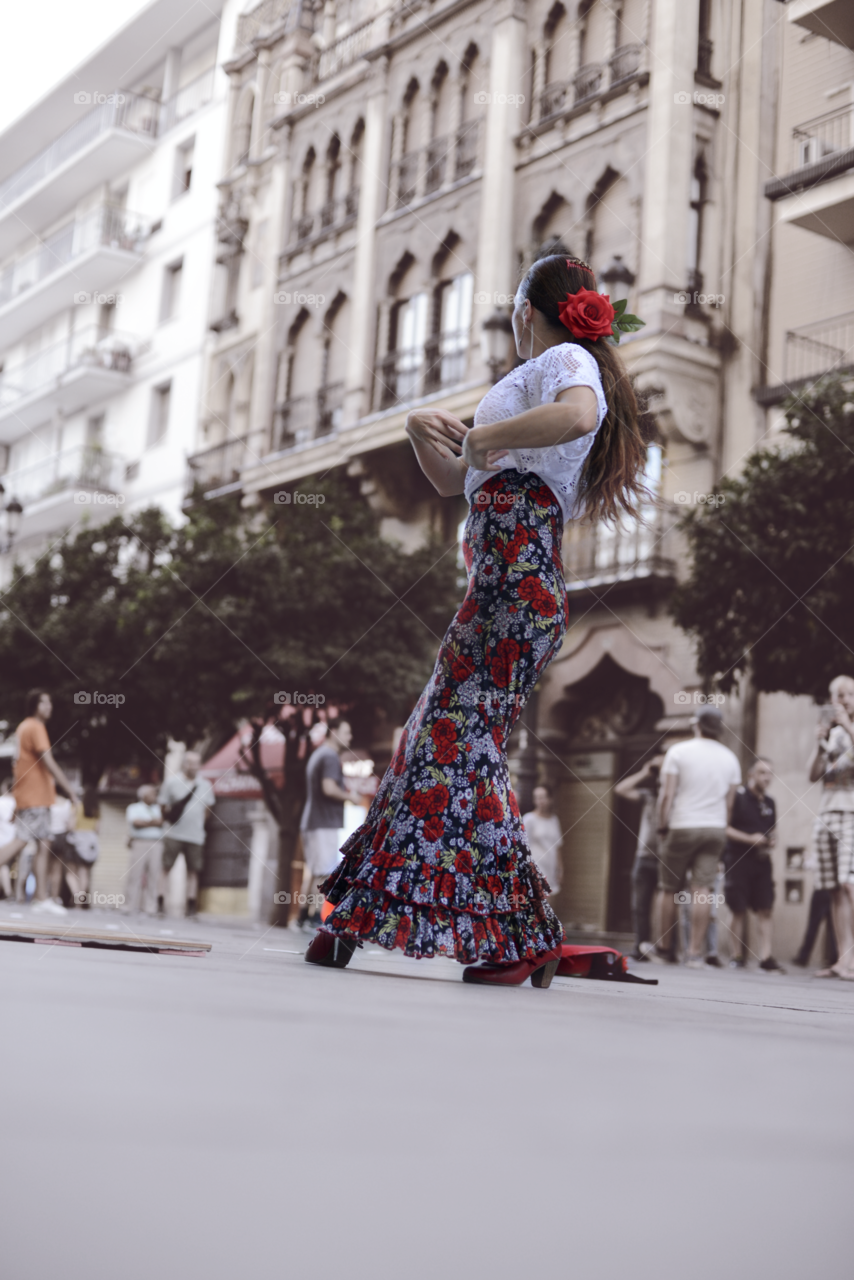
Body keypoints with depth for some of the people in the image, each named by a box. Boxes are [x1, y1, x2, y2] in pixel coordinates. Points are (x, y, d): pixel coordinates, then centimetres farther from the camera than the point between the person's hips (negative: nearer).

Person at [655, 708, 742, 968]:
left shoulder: (678, 751, -4)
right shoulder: (730, 758, 8)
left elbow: (667, 795, -9)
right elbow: (729, 802, 9)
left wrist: (662, 826, -2)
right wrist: (721, 832, 16)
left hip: (681, 827, -3)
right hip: (715, 829, 3)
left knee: (670, 889, 8)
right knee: (703, 889, -2)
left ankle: (665, 948, 16)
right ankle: (695, 953, -7)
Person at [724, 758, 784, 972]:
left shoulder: (769, 803, 13)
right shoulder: (737, 797, -6)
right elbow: (724, 828, -10)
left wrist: (772, 841, 4)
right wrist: (749, 839, -18)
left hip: (762, 861, 5)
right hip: (738, 860, -5)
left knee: (765, 909, -3)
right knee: (739, 910, 0)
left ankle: (766, 958, -5)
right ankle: (738, 956, 8)